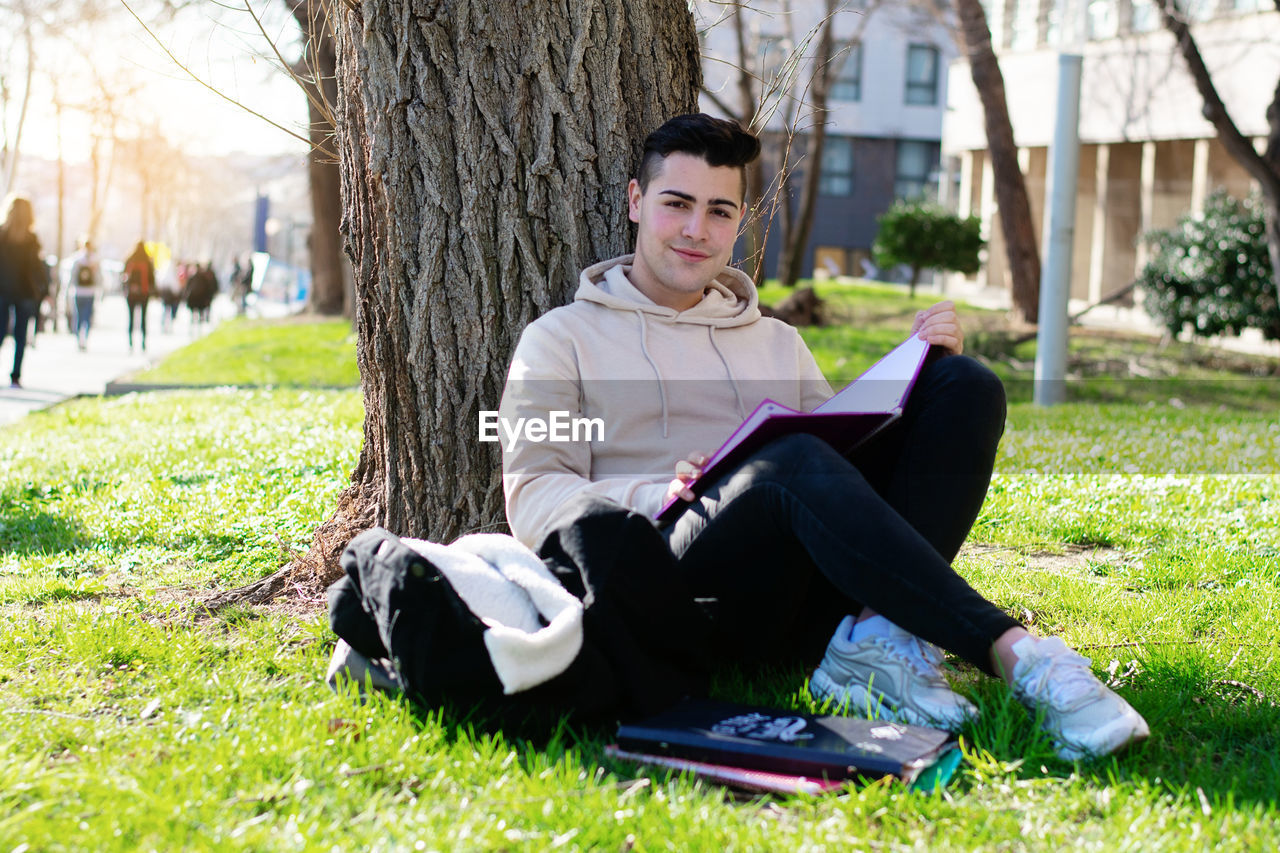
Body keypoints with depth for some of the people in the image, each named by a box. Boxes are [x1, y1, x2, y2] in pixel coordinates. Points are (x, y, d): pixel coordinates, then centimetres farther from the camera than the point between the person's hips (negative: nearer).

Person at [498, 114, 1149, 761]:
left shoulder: (775, 342, 30)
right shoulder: (563, 339, 16)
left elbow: (854, 450, 22)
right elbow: (533, 502, 3)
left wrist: (917, 370, 5)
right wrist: (656, 498, -16)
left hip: (811, 599, 5)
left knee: (966, 386, -12)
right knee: (796, 461, -37)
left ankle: (879, 637, -30)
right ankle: (1016, 654, -37)